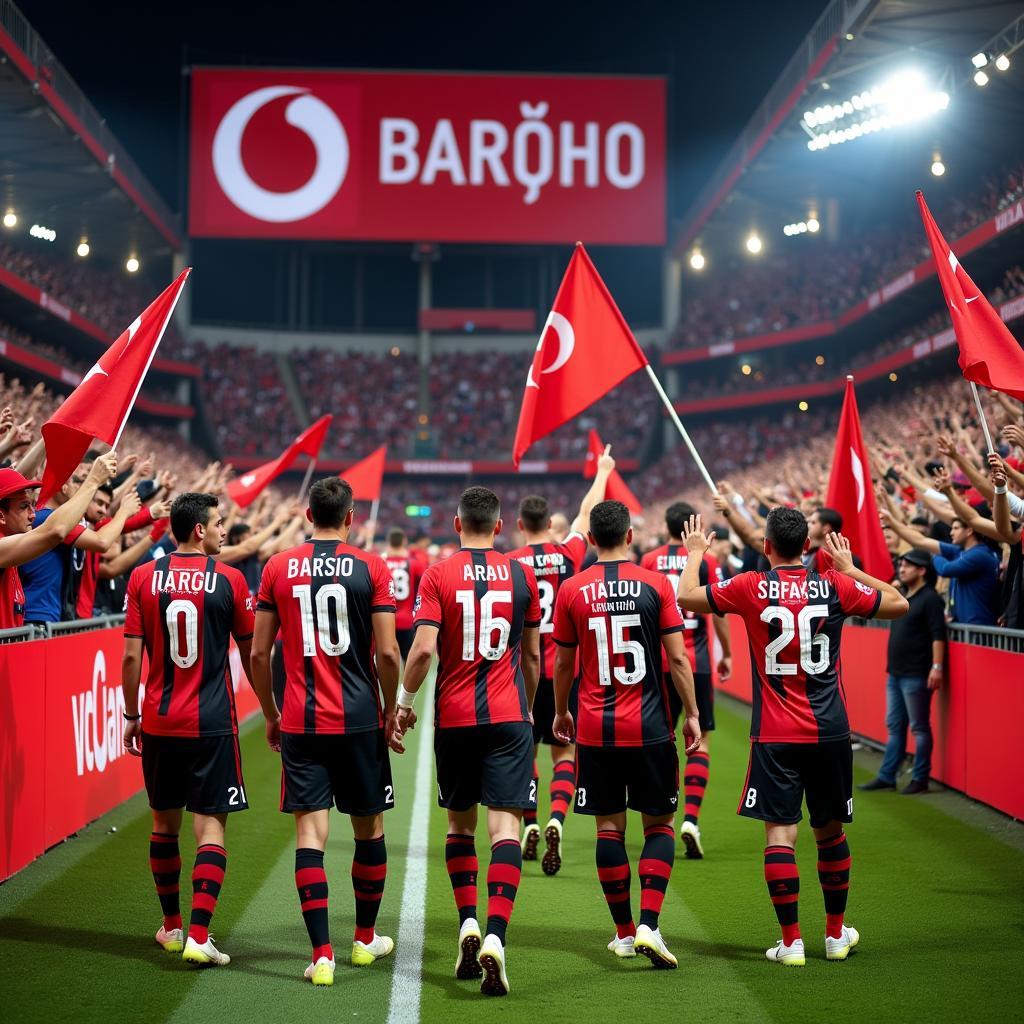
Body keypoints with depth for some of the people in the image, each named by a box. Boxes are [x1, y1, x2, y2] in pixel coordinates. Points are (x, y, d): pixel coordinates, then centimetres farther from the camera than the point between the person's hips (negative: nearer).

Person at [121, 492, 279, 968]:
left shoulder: (143, 577, 0)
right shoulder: (229, 580, -4)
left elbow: (131, 656, -1)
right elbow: (252, 656, 3)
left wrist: (132, 716, 10)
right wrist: (271, 714, 15)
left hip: (159, 723, 3)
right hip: (212, 724, -3)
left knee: (164, 823, 16)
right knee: (210, 825, -1)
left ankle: (171, 927, 27)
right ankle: (198, 936, -9)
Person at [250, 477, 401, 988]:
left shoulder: (279, 568, 2)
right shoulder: (371, 567, -3)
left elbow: (258, 653, 3)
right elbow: (387, 653, -8)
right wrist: (389, 711, 7)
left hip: (301, 721, 1)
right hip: (359, 719, -1)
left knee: (310, 830, 0)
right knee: (368, 828, 15)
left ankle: (322, 954, -8)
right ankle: (365, 939, 29)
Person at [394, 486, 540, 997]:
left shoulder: (438, 575, -3)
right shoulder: (521, 574, 4)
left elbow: (422, 649, -12)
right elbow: (532, 655, 11)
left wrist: (404, 700, 4)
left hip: (454, 718, 0)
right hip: (508, 716, 0)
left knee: (460, 823, 17)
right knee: (504, 826, -5)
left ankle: (467, 925, 9)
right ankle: (494, 937, -19)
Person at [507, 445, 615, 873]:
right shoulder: (568, 555, -2)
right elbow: (587, 514, 14)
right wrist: (602, 472, 30)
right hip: (563, 671, 0)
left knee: (524, 751, 16)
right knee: (564, 752, 5)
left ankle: (531, 826, 14)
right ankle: (556, 821, -16)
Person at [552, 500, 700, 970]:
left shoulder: (572, 590, -1)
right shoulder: (655, 584, -5)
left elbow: (563, 663, 7)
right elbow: (677, 657, -6)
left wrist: (561, 712, 22)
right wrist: (692, 714, 3)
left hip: (595, 729, 1)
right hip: (649, 728, -1)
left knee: (609, 827, 9)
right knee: (659, 825, 8)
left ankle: (624, 933, 14)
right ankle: (648, 925, -6)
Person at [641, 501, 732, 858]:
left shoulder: (650, 561, 1)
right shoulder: (706, 561, -3)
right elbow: (717, 611, -3)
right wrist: (727, 654, 9)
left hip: (660, 663, 2)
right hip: (696, 663, -2)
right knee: (700, 741, 3)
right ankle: (691, 819, -10)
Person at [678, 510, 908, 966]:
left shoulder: (751, 588, -7)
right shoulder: (835, 586, -1)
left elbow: (686, 596, 1)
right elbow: (899, 603, 12)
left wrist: (695, 554, 19)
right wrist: (850, 568, 22)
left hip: (775, 735, -2)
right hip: (830, 731, 2)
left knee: (780, 832, -1)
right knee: (830, 831, 14)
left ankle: (791, 941, -6)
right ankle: (836, 934, 25)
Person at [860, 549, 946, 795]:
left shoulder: (930, 598, -12)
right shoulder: (902, 596, 13)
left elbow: (938, 635, -19)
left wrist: (936, 667, -24)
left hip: (916, 676, -9)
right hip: (895, 673, 9)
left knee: (919, 728, 0)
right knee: (894, 727, 12)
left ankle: (920, 779, 6)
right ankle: (886, 776, 17)